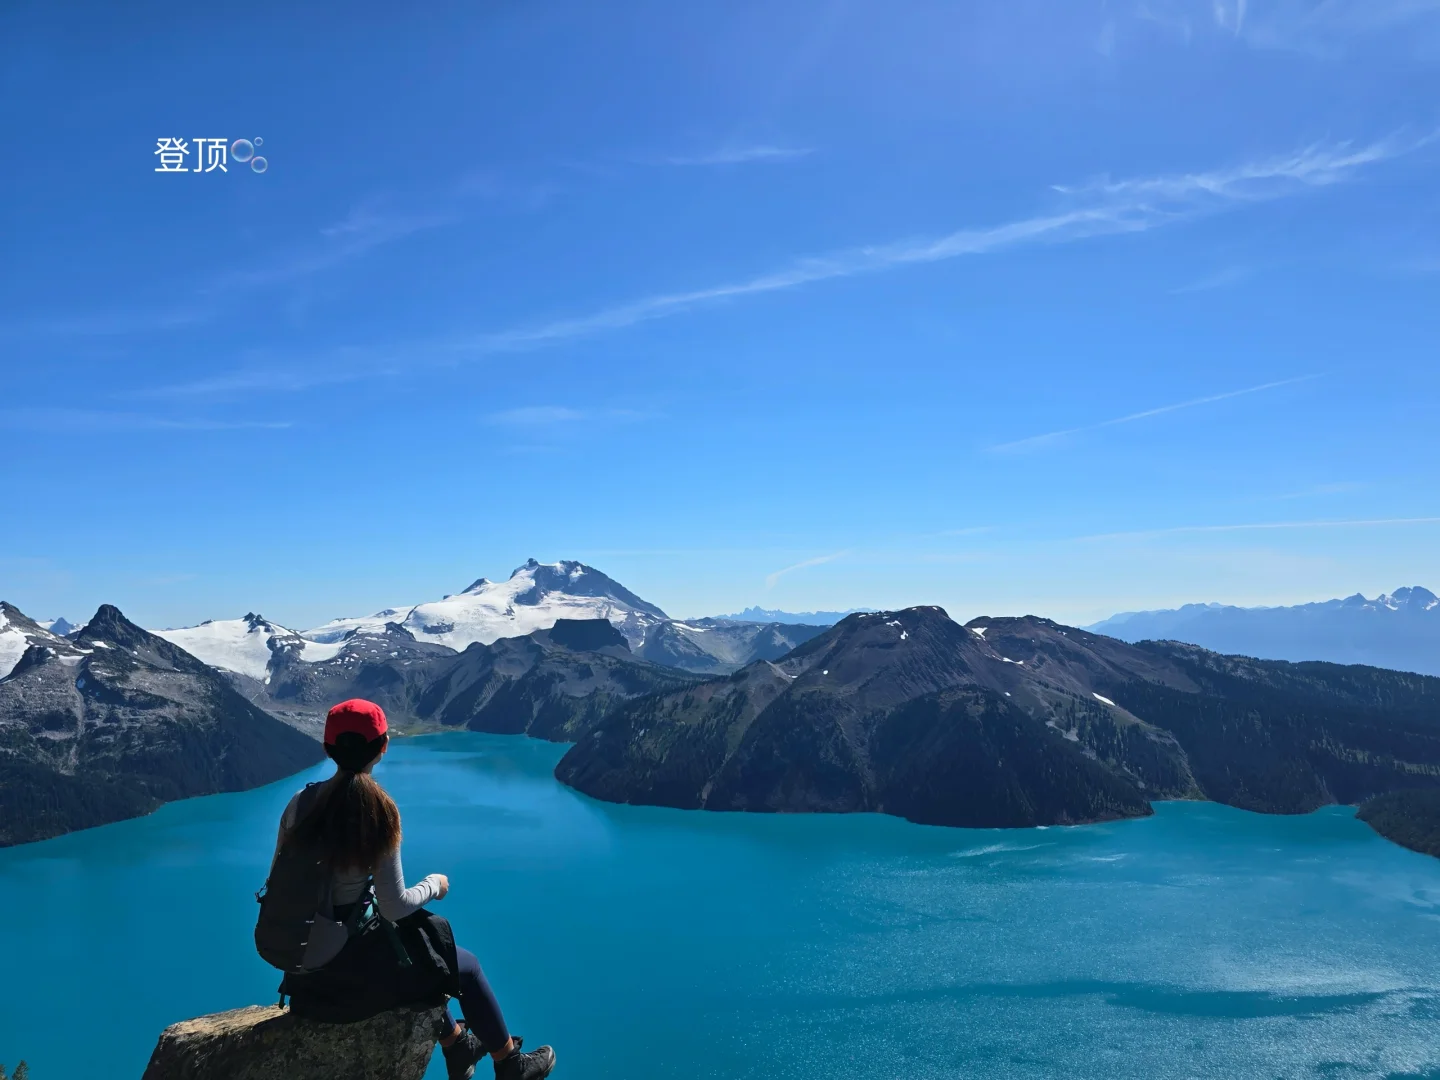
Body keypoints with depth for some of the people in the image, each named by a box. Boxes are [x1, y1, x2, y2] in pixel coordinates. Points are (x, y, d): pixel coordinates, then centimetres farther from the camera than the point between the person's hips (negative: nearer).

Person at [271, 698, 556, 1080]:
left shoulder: (300, 802, -5)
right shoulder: (376, 809, -20)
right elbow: (395, 907, -18)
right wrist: (434, 885, 2)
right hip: (350, 964, -6)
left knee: (423, 954, 33)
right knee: (466, 965, 17)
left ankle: (455, 1045, 49)